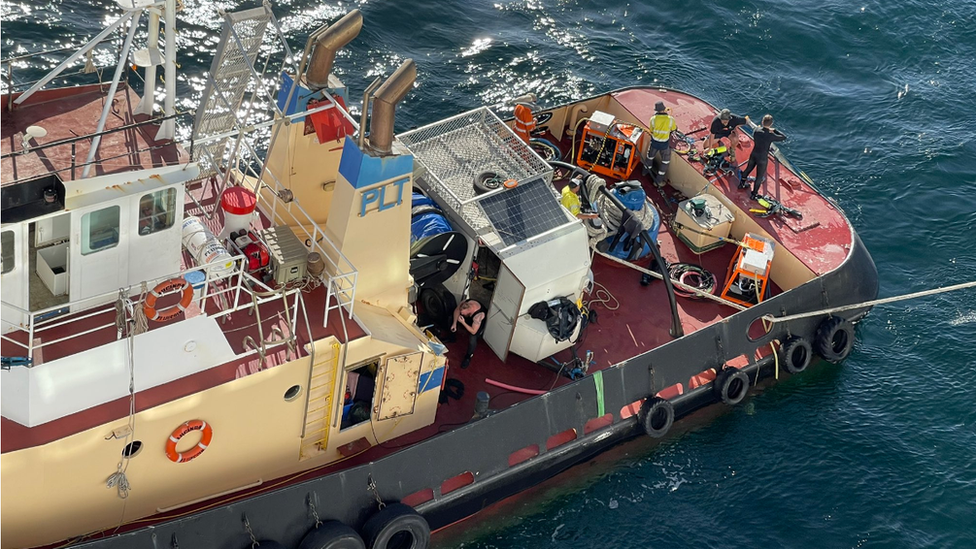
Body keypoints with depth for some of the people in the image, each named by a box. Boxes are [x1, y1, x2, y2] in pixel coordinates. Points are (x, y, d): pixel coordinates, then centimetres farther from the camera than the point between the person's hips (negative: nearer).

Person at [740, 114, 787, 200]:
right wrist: (774, 130, -6)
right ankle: (754, 194, 29)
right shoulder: (771, 136, -27)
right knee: (759, 176, 15)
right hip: (762, 159, -4)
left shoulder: (756, 131, -15)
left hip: (753, 155, 4)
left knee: (748, 169, 29)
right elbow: (784, 137, -13)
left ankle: (741, 183, 50)